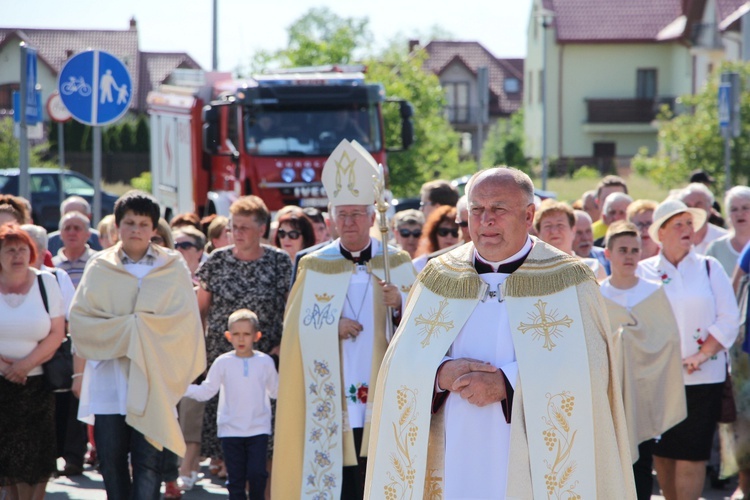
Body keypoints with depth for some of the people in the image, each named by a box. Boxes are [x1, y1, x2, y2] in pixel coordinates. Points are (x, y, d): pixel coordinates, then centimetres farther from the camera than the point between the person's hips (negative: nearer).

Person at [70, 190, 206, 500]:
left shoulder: (172, 267, 6)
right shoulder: (100, 268, 7)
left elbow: (185, 319, -2)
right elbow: (79, 318, 0)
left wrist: (139, 326, -9)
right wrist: (126, 328, -10)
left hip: (152, 379, -1)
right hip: (109, 379, 1)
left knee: (148, 460, -8)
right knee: (111, 460, 3)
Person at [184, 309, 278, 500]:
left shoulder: (265, 362, 2)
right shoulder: (223, 362, -1)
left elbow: (275, 391, 11)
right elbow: (205, 391, 0)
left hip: (258, 429, 0)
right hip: (231, 430, 0)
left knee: (257, 474, -7)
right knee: (235, 477, 4)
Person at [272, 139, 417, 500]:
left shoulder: (398, 265, 5)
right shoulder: (313, 267, 6)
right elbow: (296, 331, 4)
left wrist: (399, 308, -17)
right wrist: (332, 327, -12)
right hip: (330, 409, 0)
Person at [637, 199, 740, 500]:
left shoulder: (709, 268, 6)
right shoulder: (643, 271, 5)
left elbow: (728, 320, 1)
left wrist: (701, 355, -10)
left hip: (702, 376, -1)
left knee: (691, 452, -5)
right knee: (662, 451, 5)